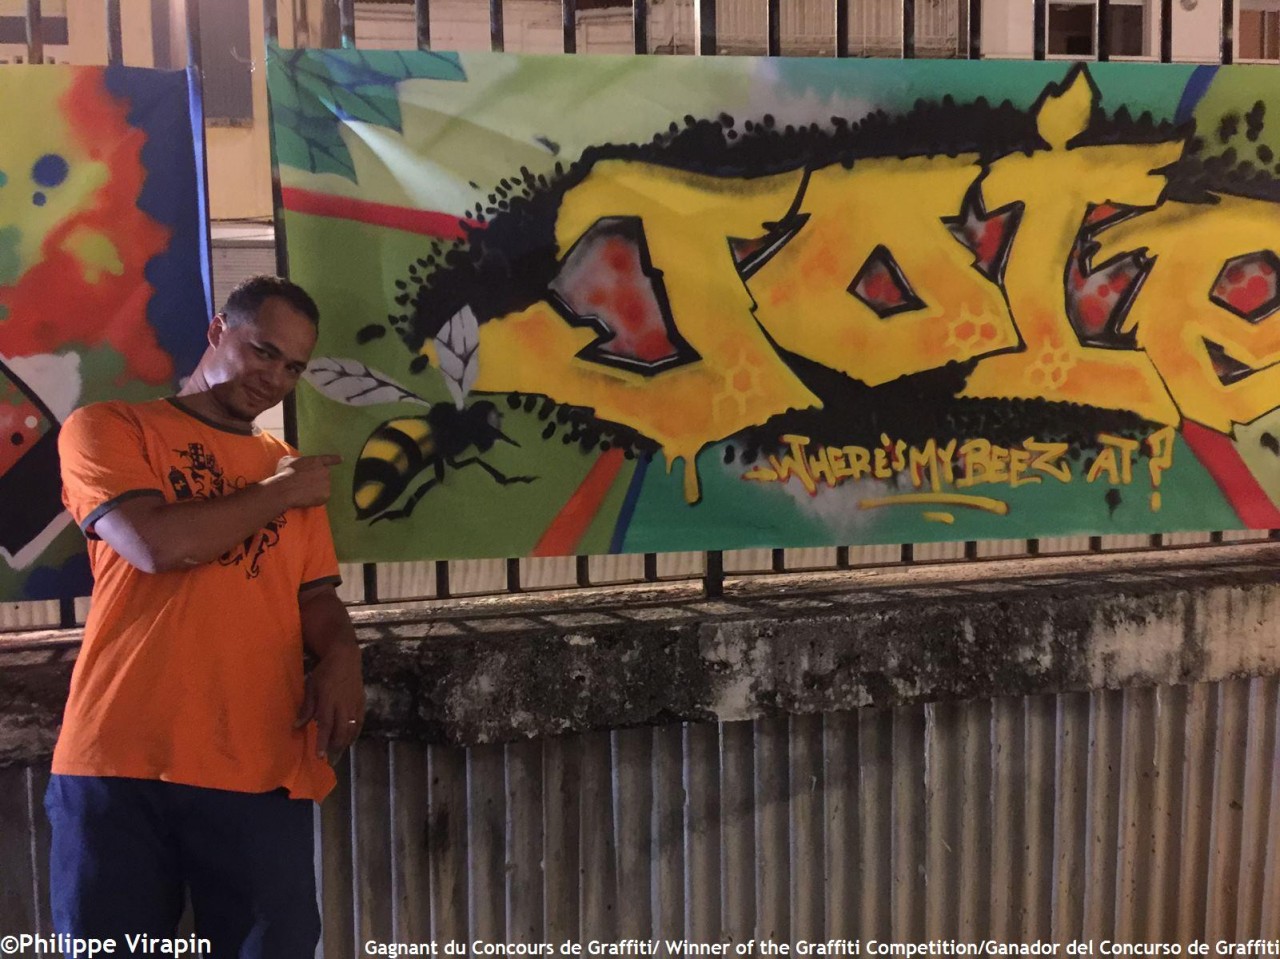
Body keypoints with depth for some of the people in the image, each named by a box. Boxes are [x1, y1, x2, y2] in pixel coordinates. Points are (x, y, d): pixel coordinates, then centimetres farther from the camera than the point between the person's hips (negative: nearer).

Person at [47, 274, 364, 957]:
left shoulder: (293, 471, 20)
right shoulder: (107, 428, 6)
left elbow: (315, 595, 16)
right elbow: (156, 545, -11)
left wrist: (340, 657, -7)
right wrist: (277, 496, 2)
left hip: (262, 770, 4)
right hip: (120, 761, -3)